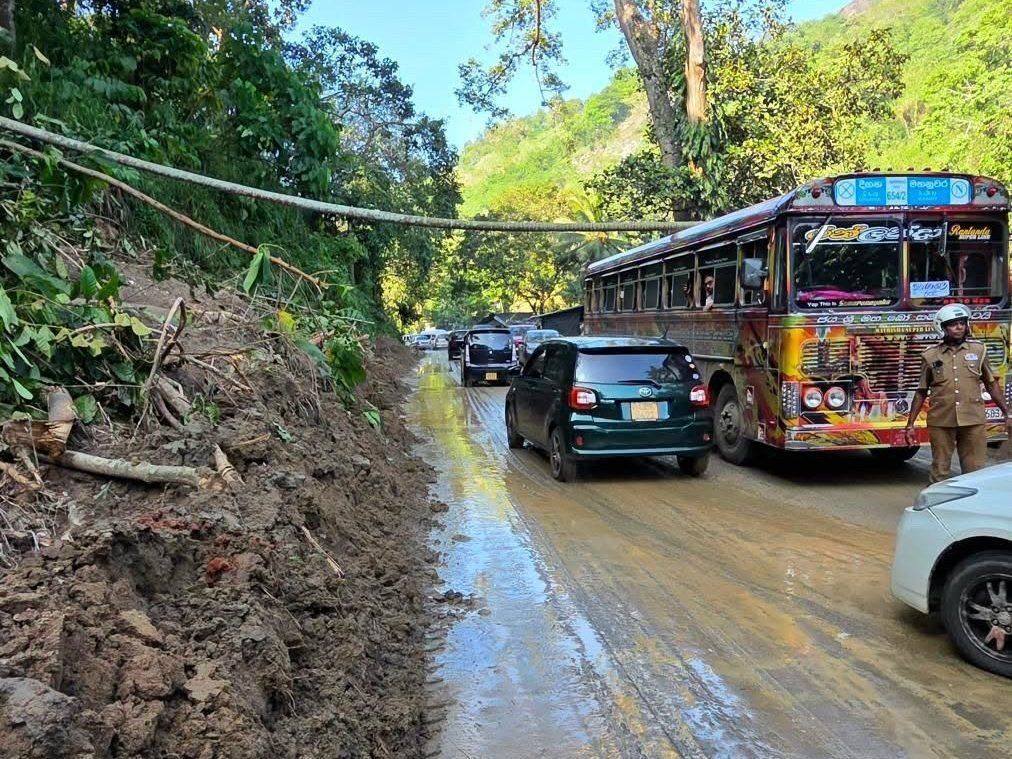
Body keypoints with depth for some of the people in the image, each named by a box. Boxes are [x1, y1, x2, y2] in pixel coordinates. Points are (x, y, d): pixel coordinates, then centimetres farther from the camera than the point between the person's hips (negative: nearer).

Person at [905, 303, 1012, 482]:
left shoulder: (978, 349, 6)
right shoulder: (930, 356, 4)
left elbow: (991, 384, 11)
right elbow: (921, 393, 8)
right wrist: (910, 425, 5)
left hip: (973, 421, 1)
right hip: (941, 422, -1)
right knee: (940, 473, 6)